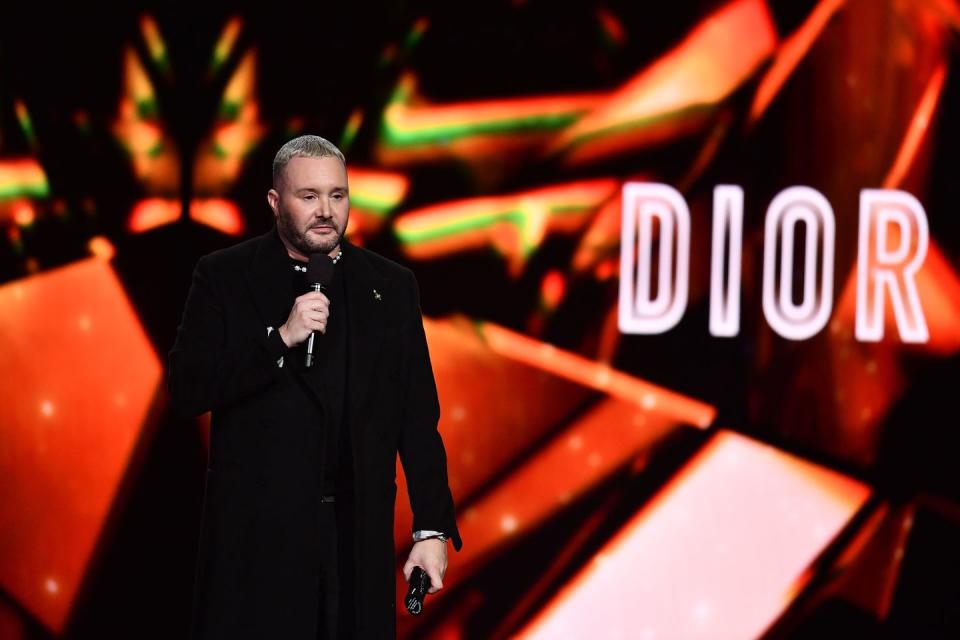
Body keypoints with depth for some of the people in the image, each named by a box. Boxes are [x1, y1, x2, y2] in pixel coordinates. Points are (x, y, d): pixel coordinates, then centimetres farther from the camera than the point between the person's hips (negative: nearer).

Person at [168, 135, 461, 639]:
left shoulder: (391, 285, 8)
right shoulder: (224, 276, 1)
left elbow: (418, 419, 7)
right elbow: (186, 390, -8)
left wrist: (433, 528, 1)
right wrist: (281, 338, -17)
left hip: (358, 532, 2)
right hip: (258, 529, -2)